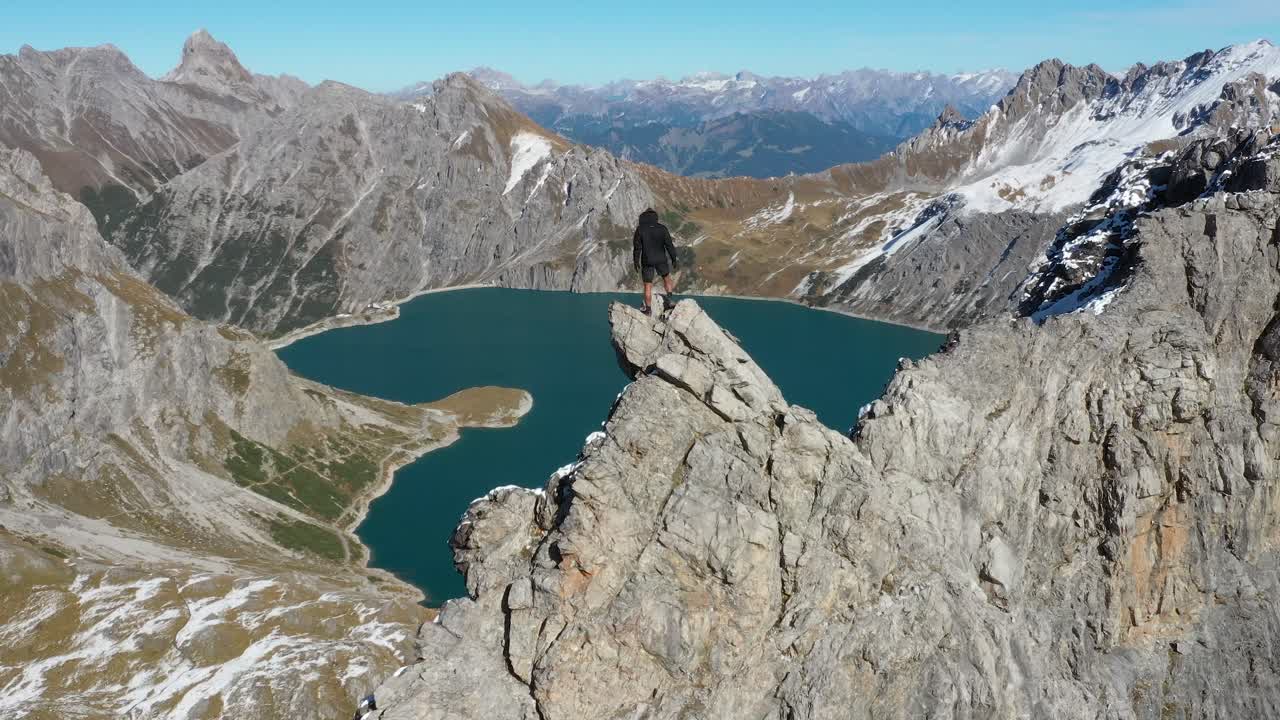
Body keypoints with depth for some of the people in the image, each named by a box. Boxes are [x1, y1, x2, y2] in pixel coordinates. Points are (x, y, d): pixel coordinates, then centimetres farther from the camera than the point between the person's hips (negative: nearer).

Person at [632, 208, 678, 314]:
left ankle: (648, 309, 10)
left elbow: (637, 247, -8)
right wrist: (673, 259, 6)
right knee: (666, 277, 27)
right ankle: (669, 298, 19)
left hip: (647, 261, -1)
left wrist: (636, 262, 1)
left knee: (648, 286, 7)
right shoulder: (662, 228, -6)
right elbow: (669, 245, -4)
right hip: (661, 260, 1)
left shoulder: (640, 229, -9)